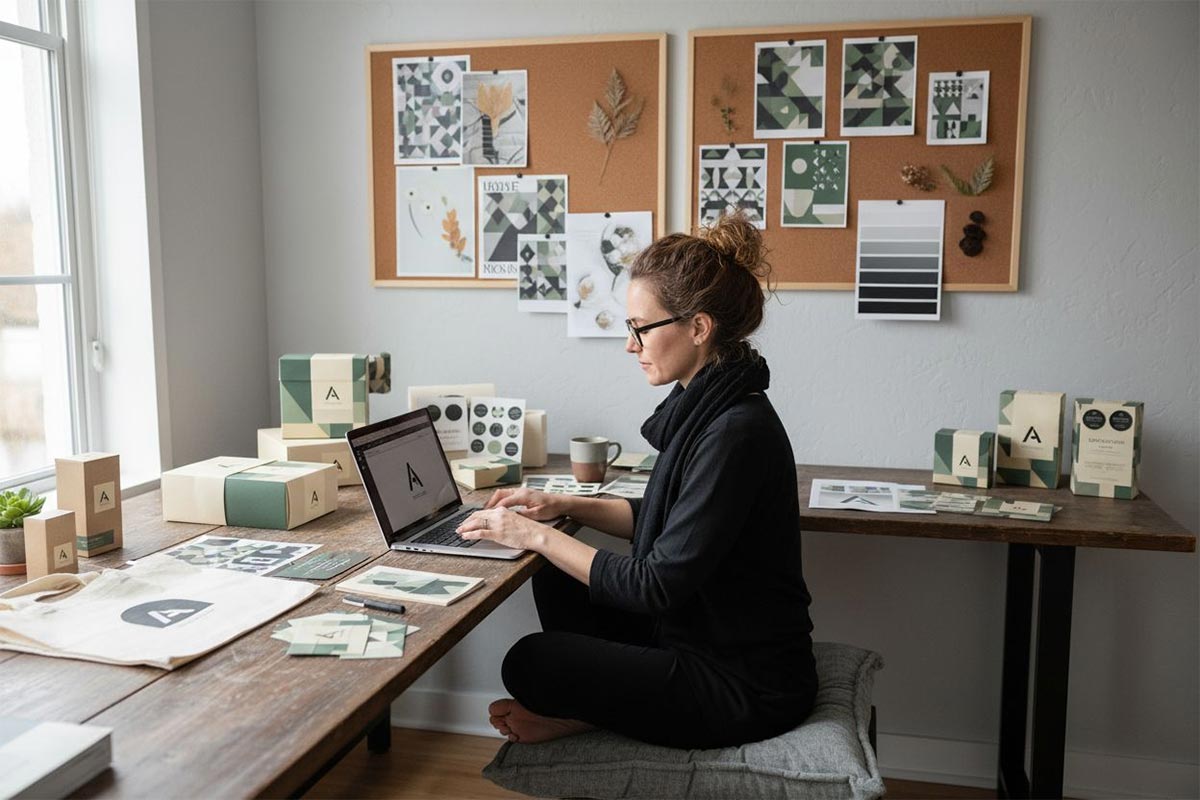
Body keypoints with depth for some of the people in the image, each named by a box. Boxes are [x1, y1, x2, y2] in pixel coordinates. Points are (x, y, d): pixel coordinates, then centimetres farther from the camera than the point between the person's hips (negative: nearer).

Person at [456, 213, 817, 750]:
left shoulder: (736, 435, -28)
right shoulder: (707, 407, 2)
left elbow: (657, 585, -25)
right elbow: (668, 520, 15)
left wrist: (538, 536, -17)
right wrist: (565, 506, 5)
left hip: (746, 686, -9)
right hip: (706, 636, 9)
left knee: (529, 663, -12)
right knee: (557, 585, 13)